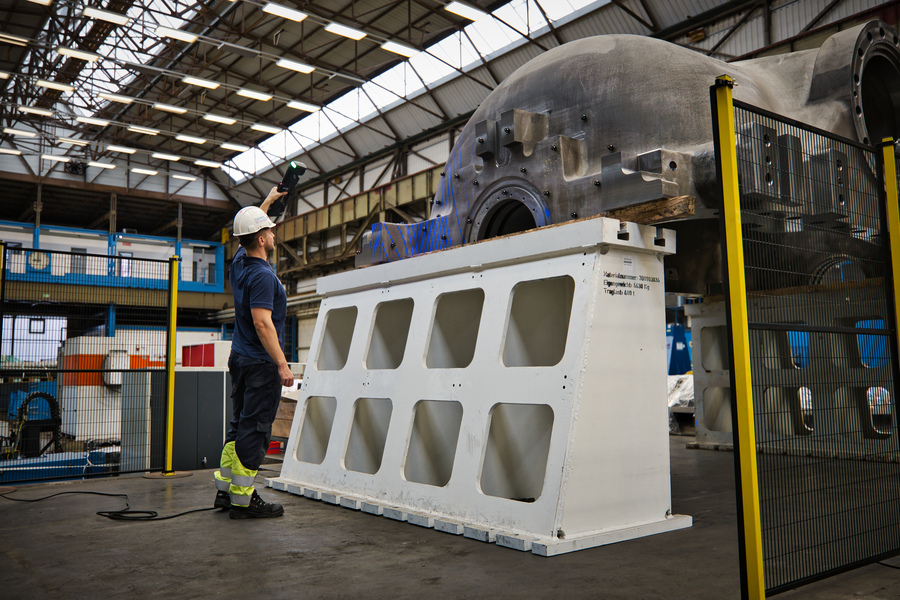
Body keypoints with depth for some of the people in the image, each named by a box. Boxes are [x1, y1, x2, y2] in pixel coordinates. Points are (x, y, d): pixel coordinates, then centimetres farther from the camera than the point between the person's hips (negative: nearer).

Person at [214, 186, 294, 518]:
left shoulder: (240, 263, 8)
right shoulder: (262, 275, -19)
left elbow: (250, 230, 29)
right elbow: (262, 323, -26)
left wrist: (268, 201, 39)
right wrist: (282, 365, -25)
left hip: (240, 357, 10)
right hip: (261, 363, -10)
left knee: (240, 425, 16)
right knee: (255, 429, -4)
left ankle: (225, 490, 21)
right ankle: (242, 500, 1)